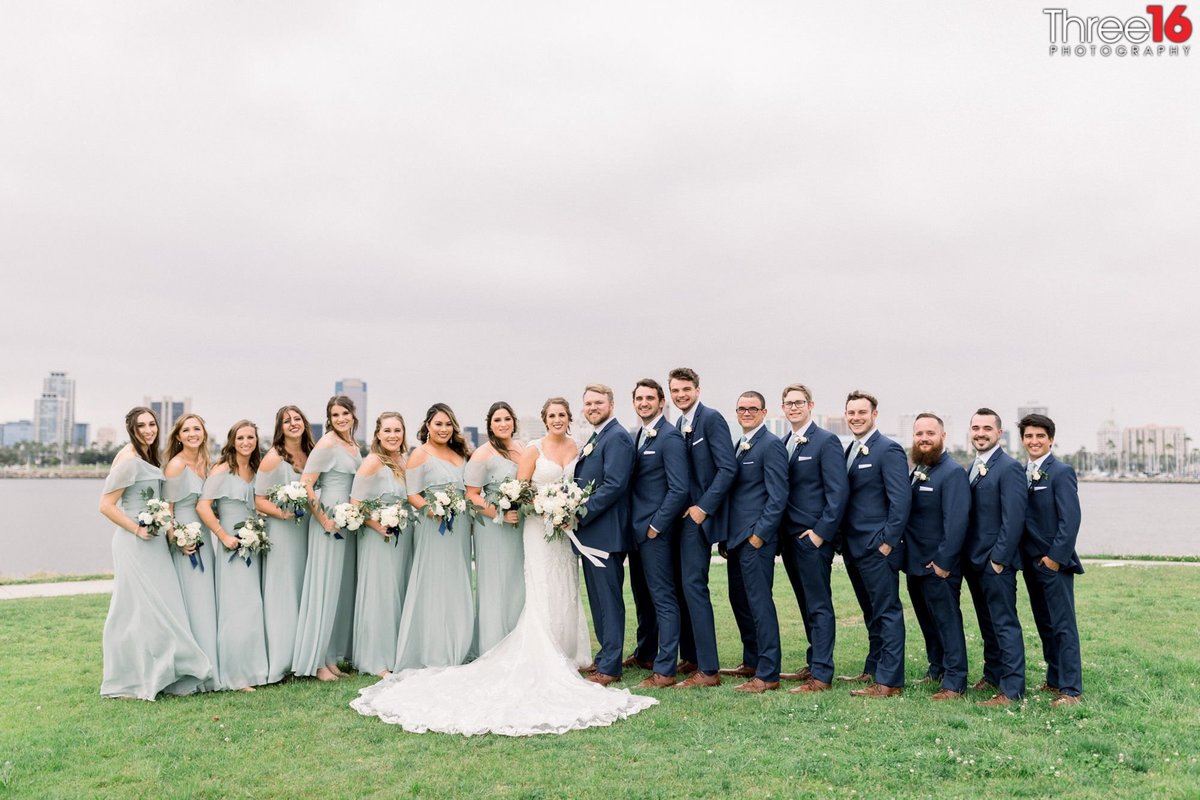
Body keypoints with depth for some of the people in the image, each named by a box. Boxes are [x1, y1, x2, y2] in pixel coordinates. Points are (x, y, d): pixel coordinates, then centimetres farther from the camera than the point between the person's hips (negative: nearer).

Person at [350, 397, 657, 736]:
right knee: (543, 595, -4)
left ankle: (565, 654, 22)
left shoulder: (577, 449, 8)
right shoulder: (533, 450, -4)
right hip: (540, 527, -4)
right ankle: (543, 661, 2)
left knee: (567, 593, 10)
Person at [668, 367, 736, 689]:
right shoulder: (680, 424, 15)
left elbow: (728, 468, -17)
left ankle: (708, 669, -4)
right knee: (680, 585, 12)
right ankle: (689, 658, 24)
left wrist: (703, 507, -19)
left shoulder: (711, 419, -11)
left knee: (693, 586, -10)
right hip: (681, 517, 9)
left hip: (698, 517, -9)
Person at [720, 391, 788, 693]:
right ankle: (751, 662, 29)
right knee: (739, 599, 15)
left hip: (756, 538, -9)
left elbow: (778, 496, -15)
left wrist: (759, 534, -17)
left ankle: (768, 674, 1)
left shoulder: (771, 445, -10)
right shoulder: (739, 446, 16)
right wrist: (727, 537, 16)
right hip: (736, 538, 9)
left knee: (759, 602, -6)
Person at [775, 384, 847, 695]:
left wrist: (821, 533, -16)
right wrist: (780, 533, 8)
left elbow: (838, 493, -13)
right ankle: (813, 664, 25)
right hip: (789, 538, 7)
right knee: (806, 606, 15)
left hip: (813, 538, -7)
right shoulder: (783, 444, 13)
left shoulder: (826, 441, -8)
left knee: (819, 606, -2)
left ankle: (822, 675, 3)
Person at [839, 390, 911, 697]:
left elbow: (901, 500, -15)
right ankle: (873, 669, 27)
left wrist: (887, 542, -17)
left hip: (877, 548, -8)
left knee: (887, 612, -2)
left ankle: (889, 680, 3)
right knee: (872, 613, 17)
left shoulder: (888, 450, -11)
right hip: (853, 546, 8)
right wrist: (843, 538, 11)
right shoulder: (850, 450, 14)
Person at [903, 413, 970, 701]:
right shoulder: (914, 472, 12)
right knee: (927, 621, 18)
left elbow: (956, 522, -20)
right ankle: (936, 671, 32)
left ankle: (955, 682, 9)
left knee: (947, 622, 1)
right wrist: (906, 556, 8)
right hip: (914, 564, 8)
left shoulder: (953, 473, -14)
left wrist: (943, 562, -21)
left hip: (939, 566, -8)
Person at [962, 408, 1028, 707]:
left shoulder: (1009, 468, -13)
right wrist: (967, 555, 11)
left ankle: (1012, 689, 2)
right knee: (986, 622, 18)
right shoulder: (973, 467, 14)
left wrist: (998, 559, -18)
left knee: (1005, 624, -3)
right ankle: (992, 674, 30)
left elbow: (1013, 519, -17)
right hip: (974, 560, 8)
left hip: (996, 562, -8)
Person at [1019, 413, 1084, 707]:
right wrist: (1024, 556, 6)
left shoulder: (1061, 472, -10)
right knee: (1044, 624, 15)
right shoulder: (1021, 474, 10)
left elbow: (1071, 519, -15)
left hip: (1054, 561, -7)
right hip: (1030, 561, 7)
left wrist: (1055, 556, -17)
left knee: (1063, 625, -3)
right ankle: (1054, 679, 26)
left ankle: (1071, 688, 3)